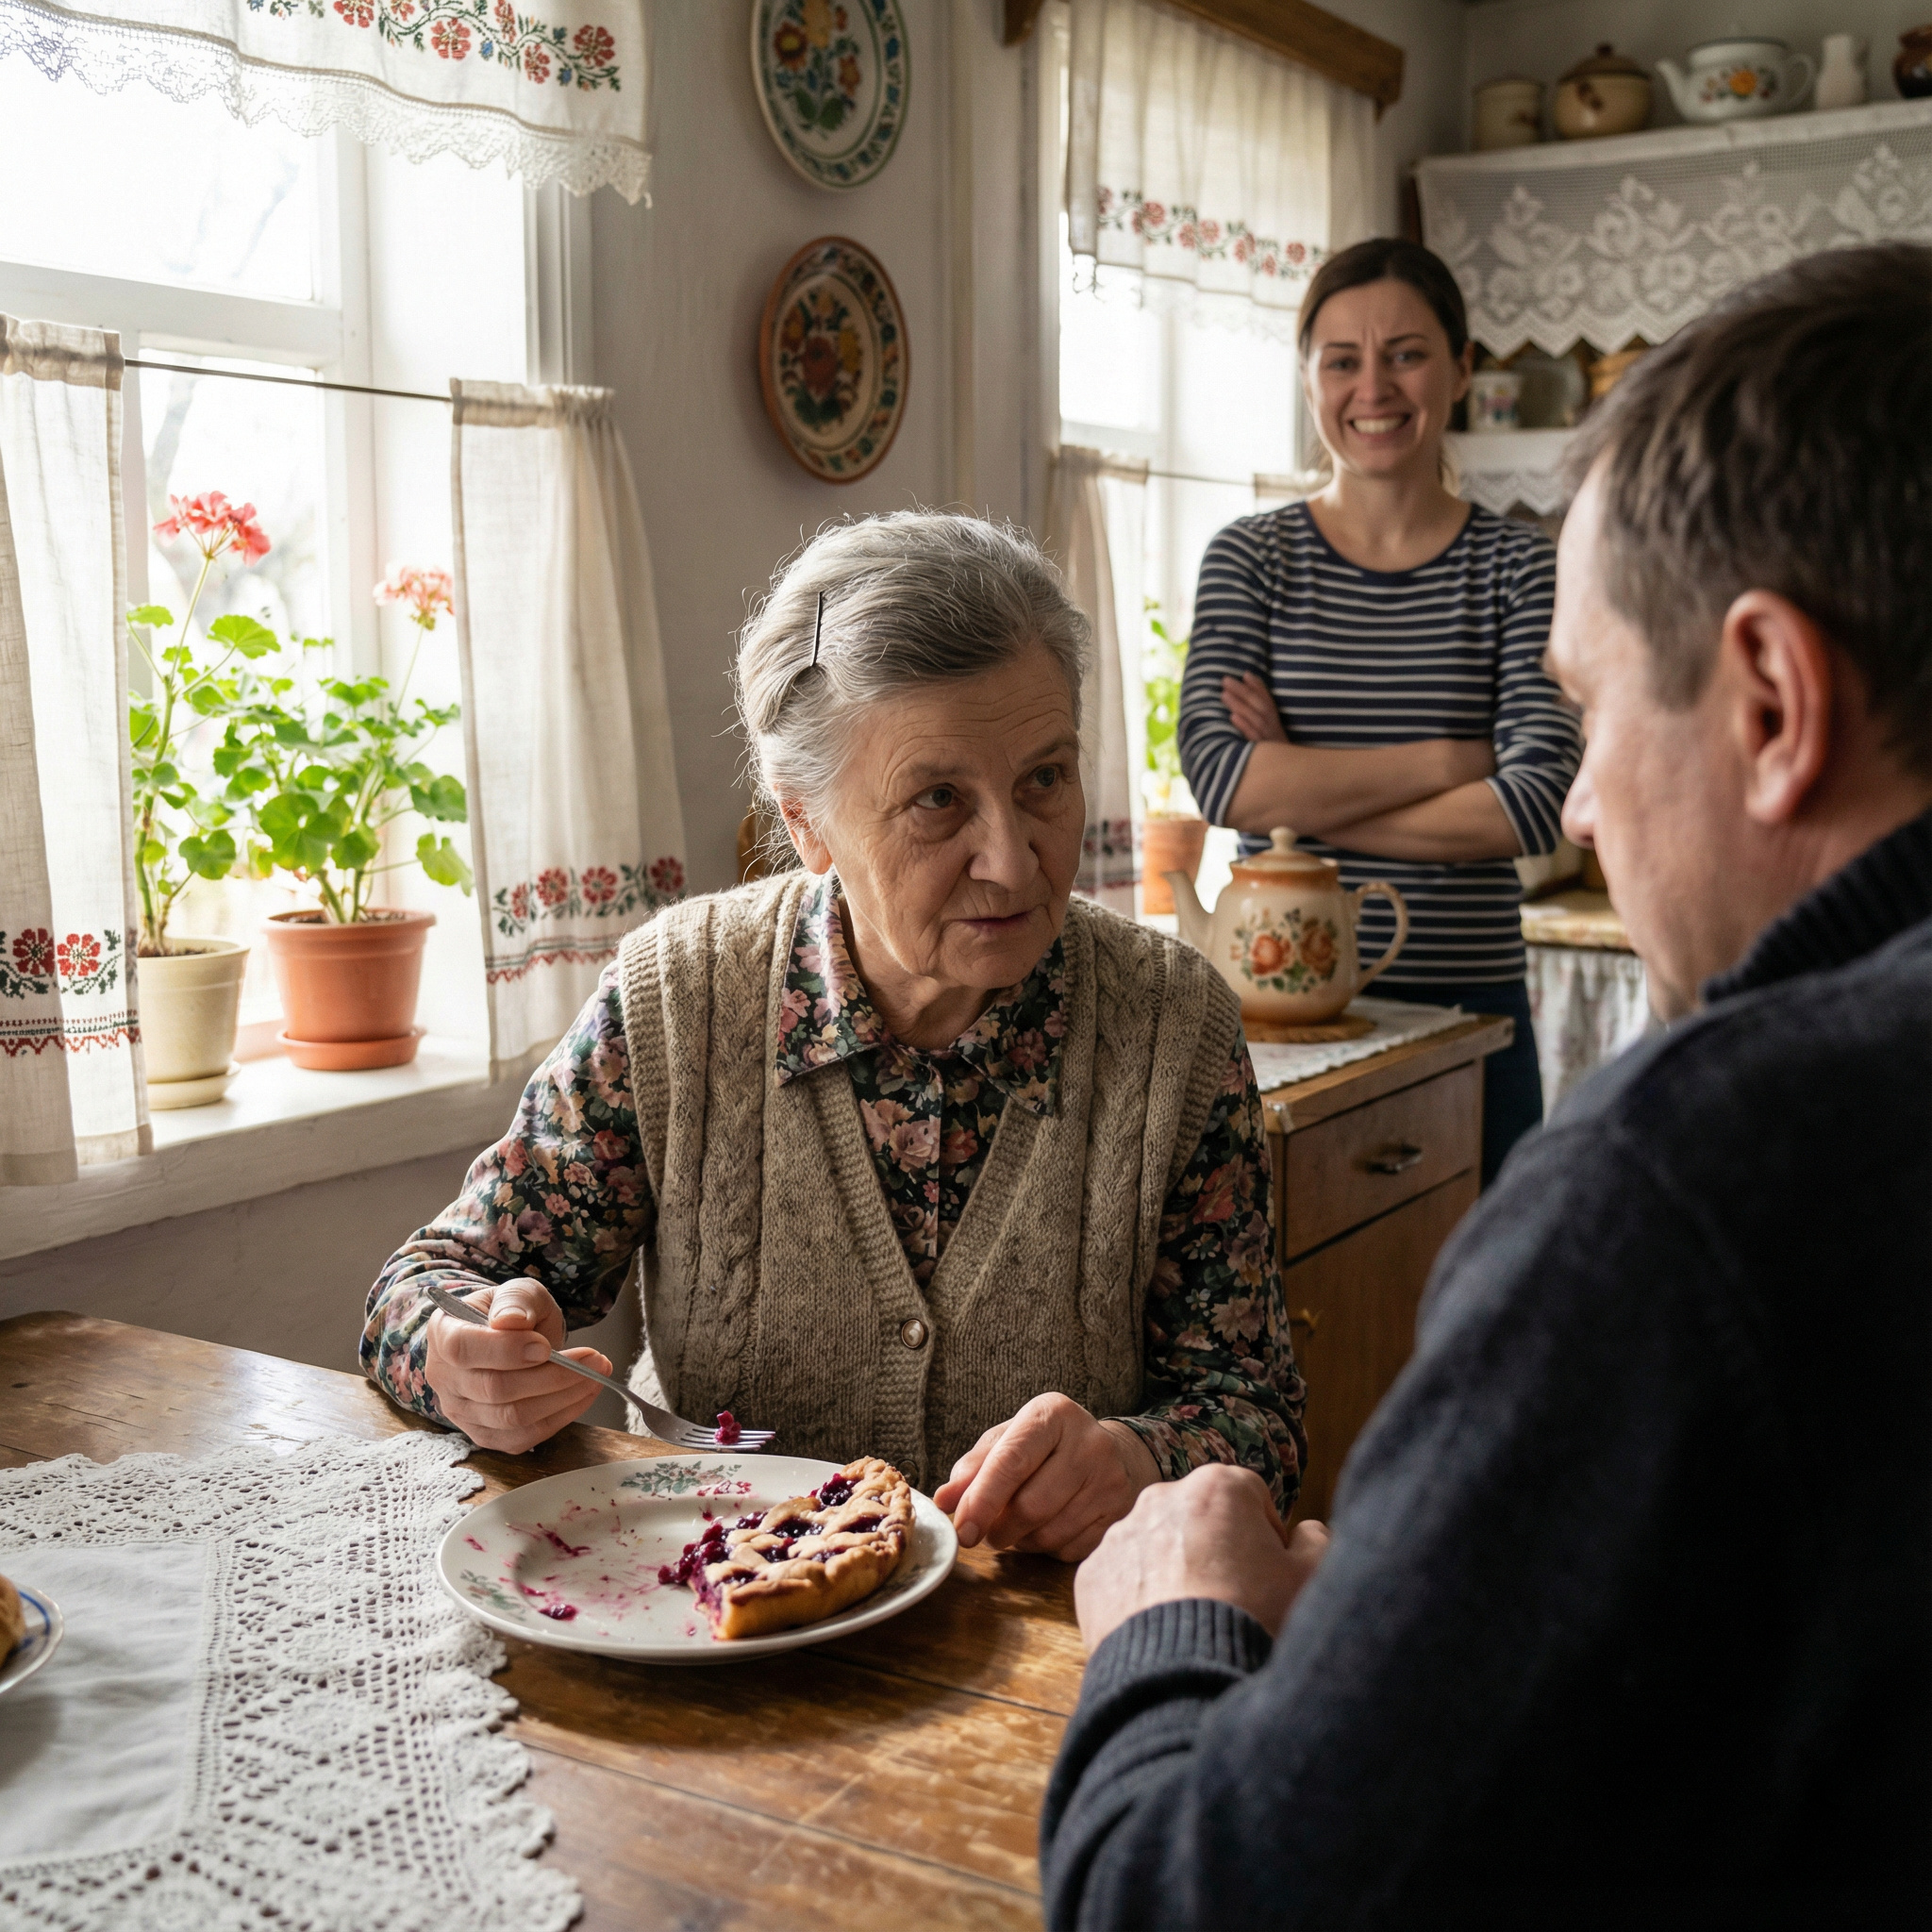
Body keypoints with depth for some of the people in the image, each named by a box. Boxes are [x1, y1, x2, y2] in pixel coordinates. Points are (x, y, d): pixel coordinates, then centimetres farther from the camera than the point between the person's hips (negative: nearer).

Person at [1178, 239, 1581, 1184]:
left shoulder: (1518, 566, 2)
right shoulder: (1252, 557, 3)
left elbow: (1538, 805, -10)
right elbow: (1219, 777, -11)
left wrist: (1303, 794, -11)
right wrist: (1448, 760, -13)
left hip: (1467, 1006, 0)